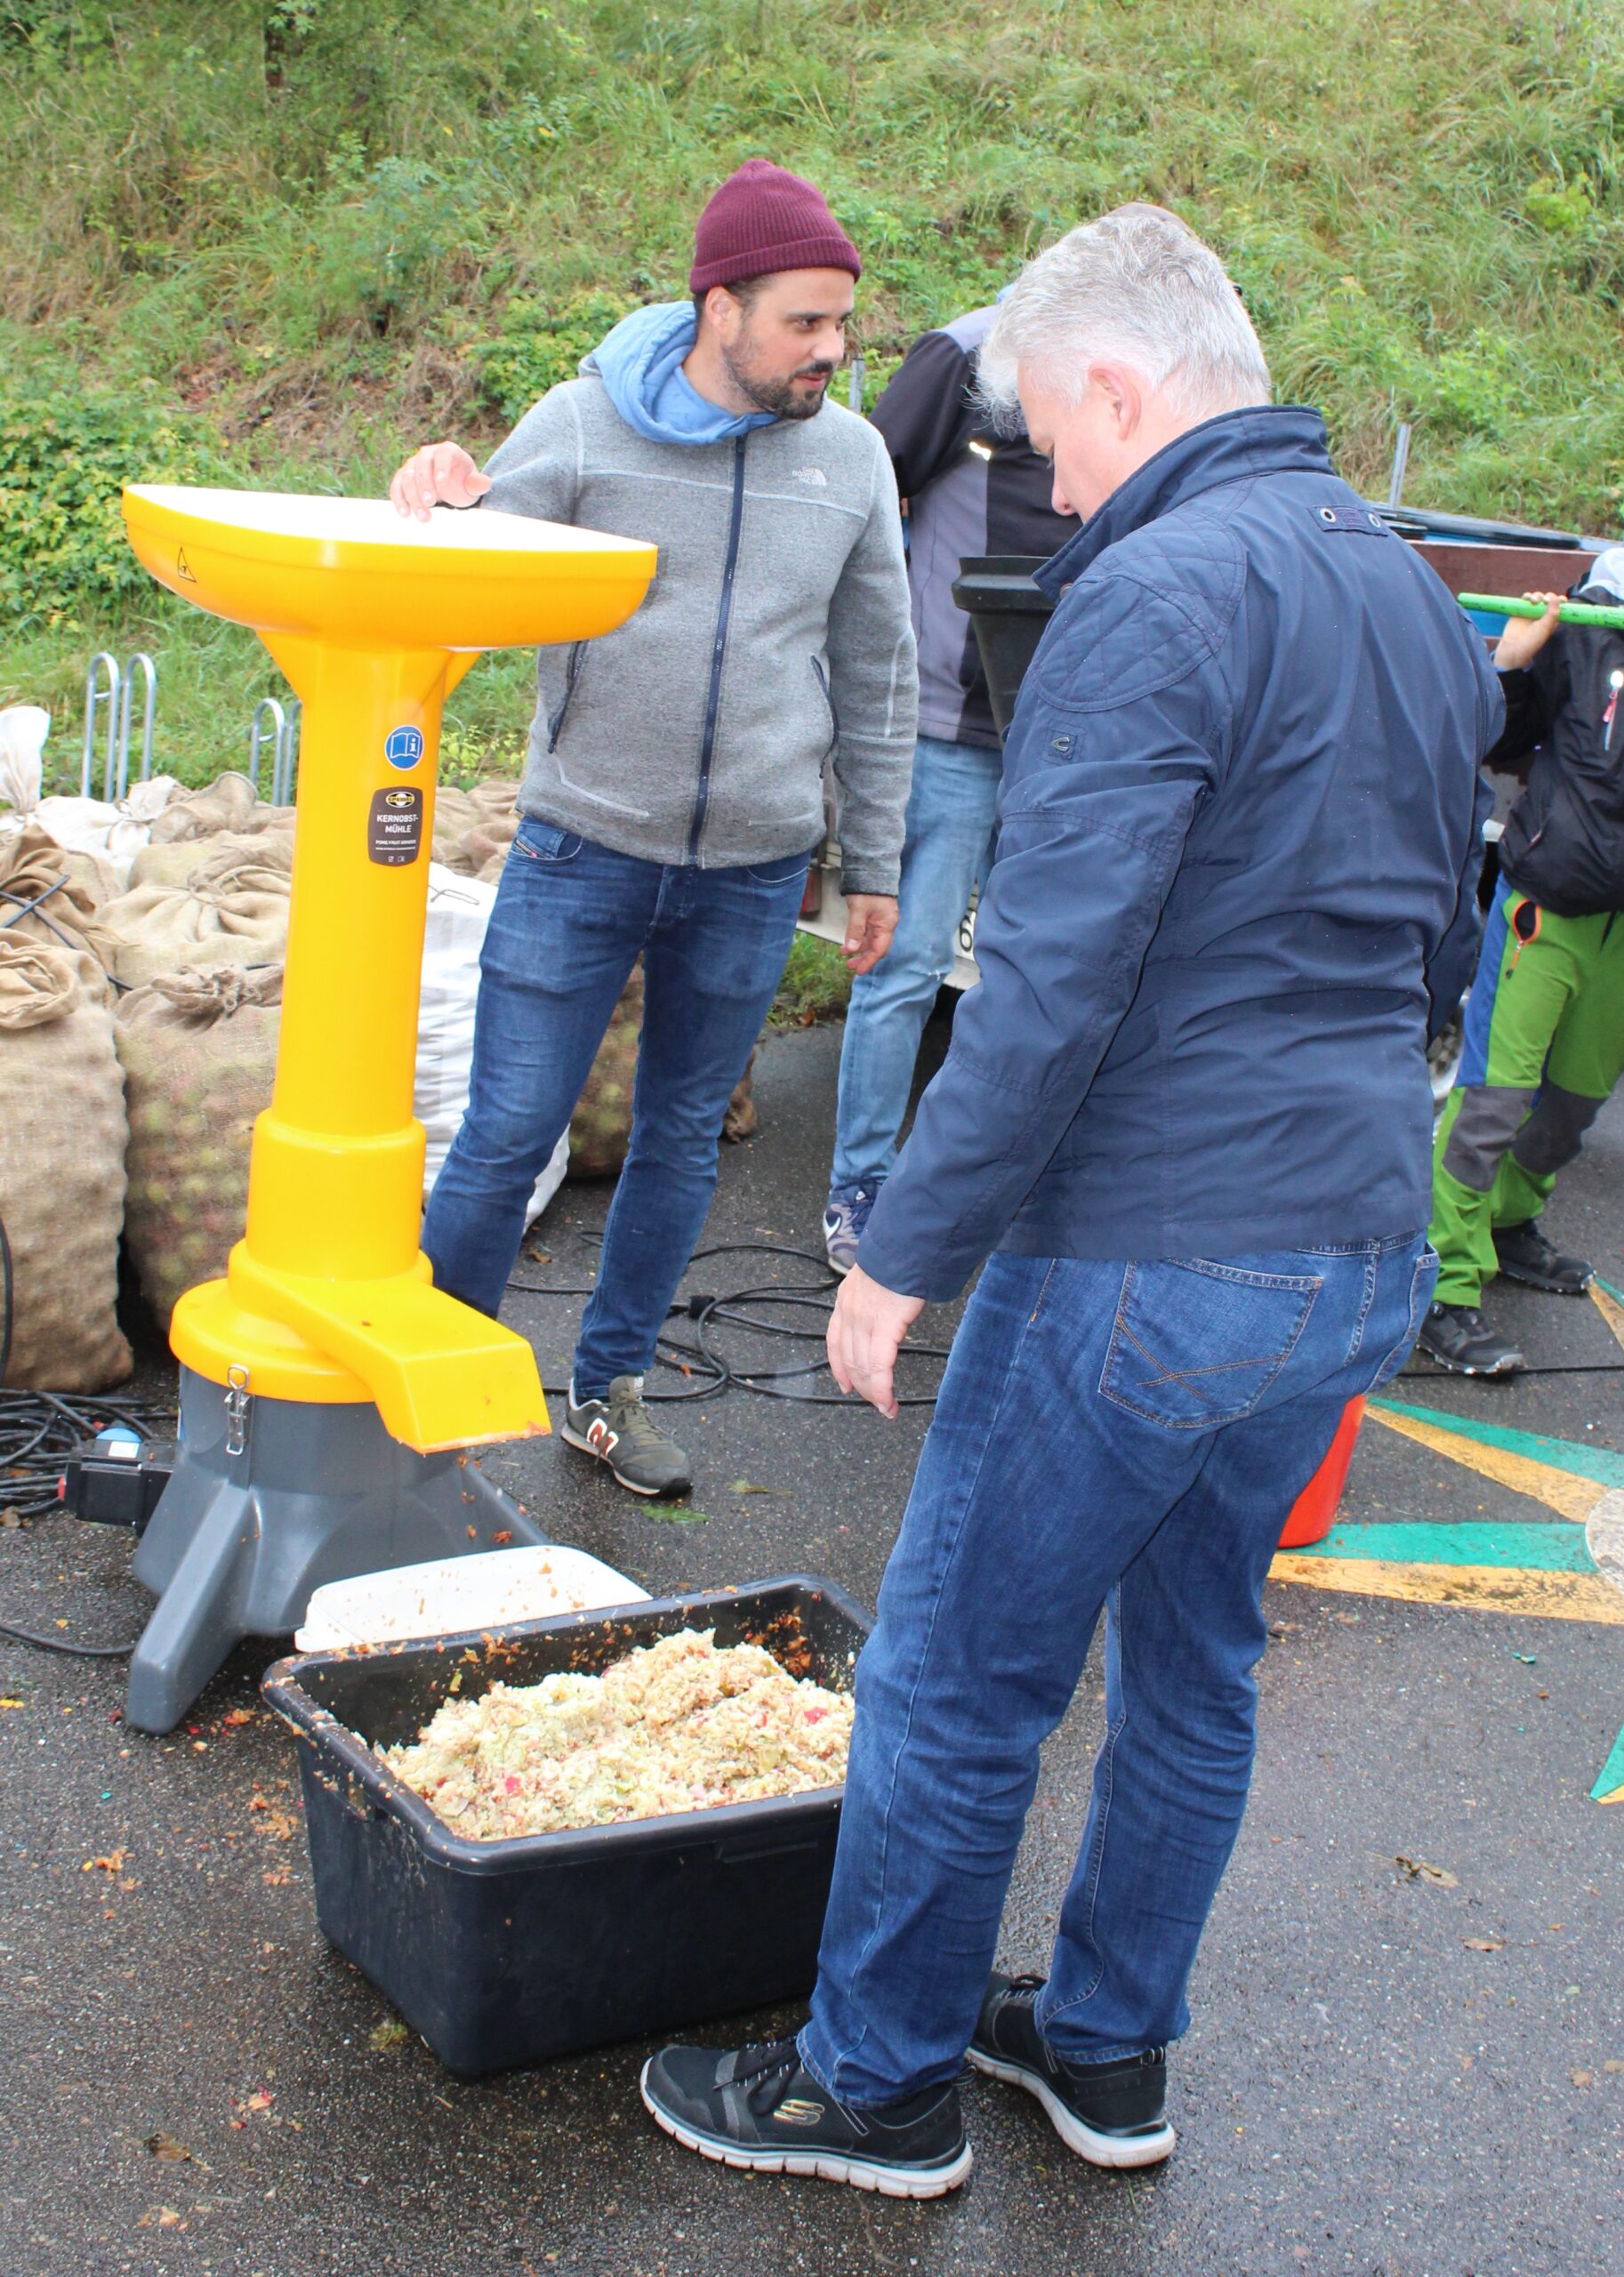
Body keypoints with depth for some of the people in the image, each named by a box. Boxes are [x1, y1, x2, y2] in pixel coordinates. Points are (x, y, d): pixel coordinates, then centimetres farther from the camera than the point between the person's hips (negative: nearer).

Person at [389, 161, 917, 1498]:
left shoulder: (851, 458, 2)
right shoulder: (583, 426, -6)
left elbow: (878, 674, 11)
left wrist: (875, 865, 12)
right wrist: (438, 506, -27)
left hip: (753, 873, 3)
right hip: (584, 849, -3)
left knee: (684, 1139, 13)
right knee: (507, 1136, -1)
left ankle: (609, 1388, 31)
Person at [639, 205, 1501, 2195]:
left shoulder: (1160, 595, -17)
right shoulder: (1419, 597, 12)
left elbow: (1055, 980, -23)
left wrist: (908, 1250, -16)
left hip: (1147, 1264, -9)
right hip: (1361, 1256, 9)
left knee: (953, 1688, 7)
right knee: (1195, 1669, 20)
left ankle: (880, 2087, 22)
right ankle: (1107, 2053, 35)